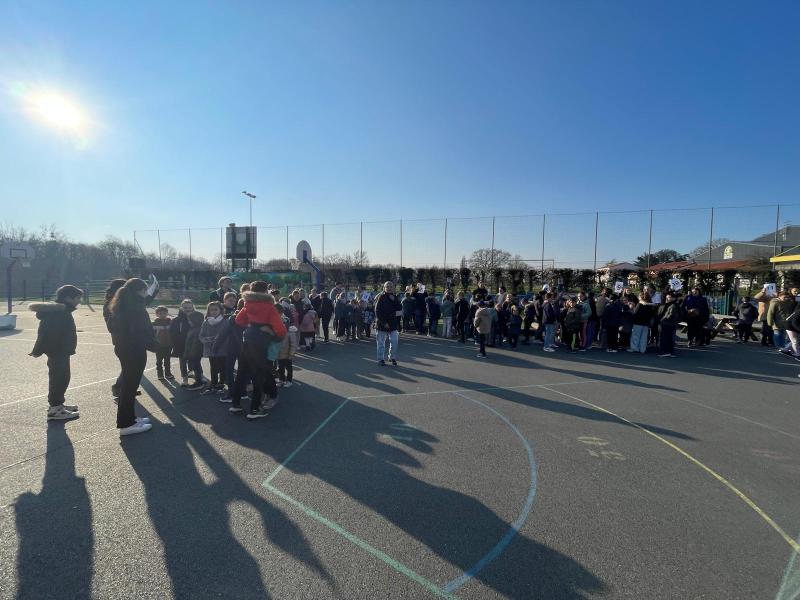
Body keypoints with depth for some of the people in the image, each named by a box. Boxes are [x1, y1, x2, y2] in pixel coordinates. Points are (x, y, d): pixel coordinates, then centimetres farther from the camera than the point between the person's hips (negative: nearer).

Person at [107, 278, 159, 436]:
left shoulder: (121, 306, 11)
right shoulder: (136, 307, -18)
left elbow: (113, 326, 18)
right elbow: (141, 332, -23)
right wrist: (154, 345, -13)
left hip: (123, 348, 10)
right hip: (134, 350, -10)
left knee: (128, 384, 18)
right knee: (130, 385, -2)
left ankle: (129, 418, 29)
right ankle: (126, 424, 6)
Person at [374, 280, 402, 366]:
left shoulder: (394, 297, 8)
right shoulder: (381, 297, -8)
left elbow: (400, 308, -2)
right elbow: (377, 312, -12)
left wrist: (394, 300, -16)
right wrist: (384, 323, -16)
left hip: (393, 324, 4)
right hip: (382, 324, -4)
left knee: (394, 342, 5)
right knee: (381, 343, 5)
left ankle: (392, 357, 22)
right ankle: (381, 359, 17)